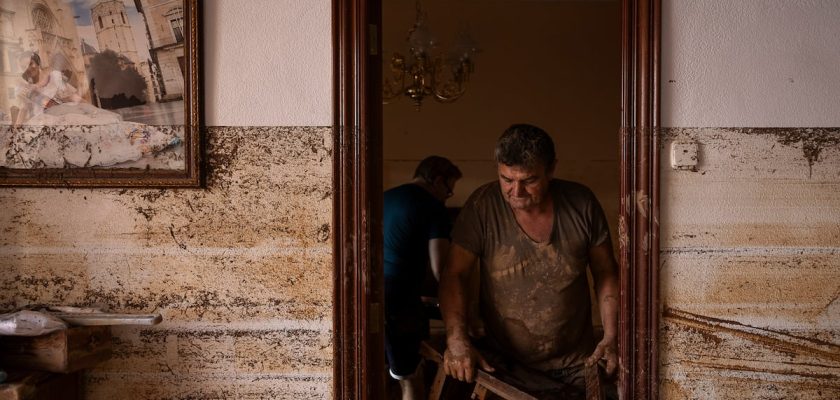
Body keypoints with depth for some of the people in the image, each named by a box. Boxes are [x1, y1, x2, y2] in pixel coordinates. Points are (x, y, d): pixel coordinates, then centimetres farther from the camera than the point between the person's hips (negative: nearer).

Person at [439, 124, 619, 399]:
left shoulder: (581, 204, -7)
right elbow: (455, 275, -12)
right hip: (505, 363, -1)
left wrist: (611, 337, -6)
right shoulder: (482, 206, -12)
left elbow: (606, 273, 3)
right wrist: (457, 339, -26)